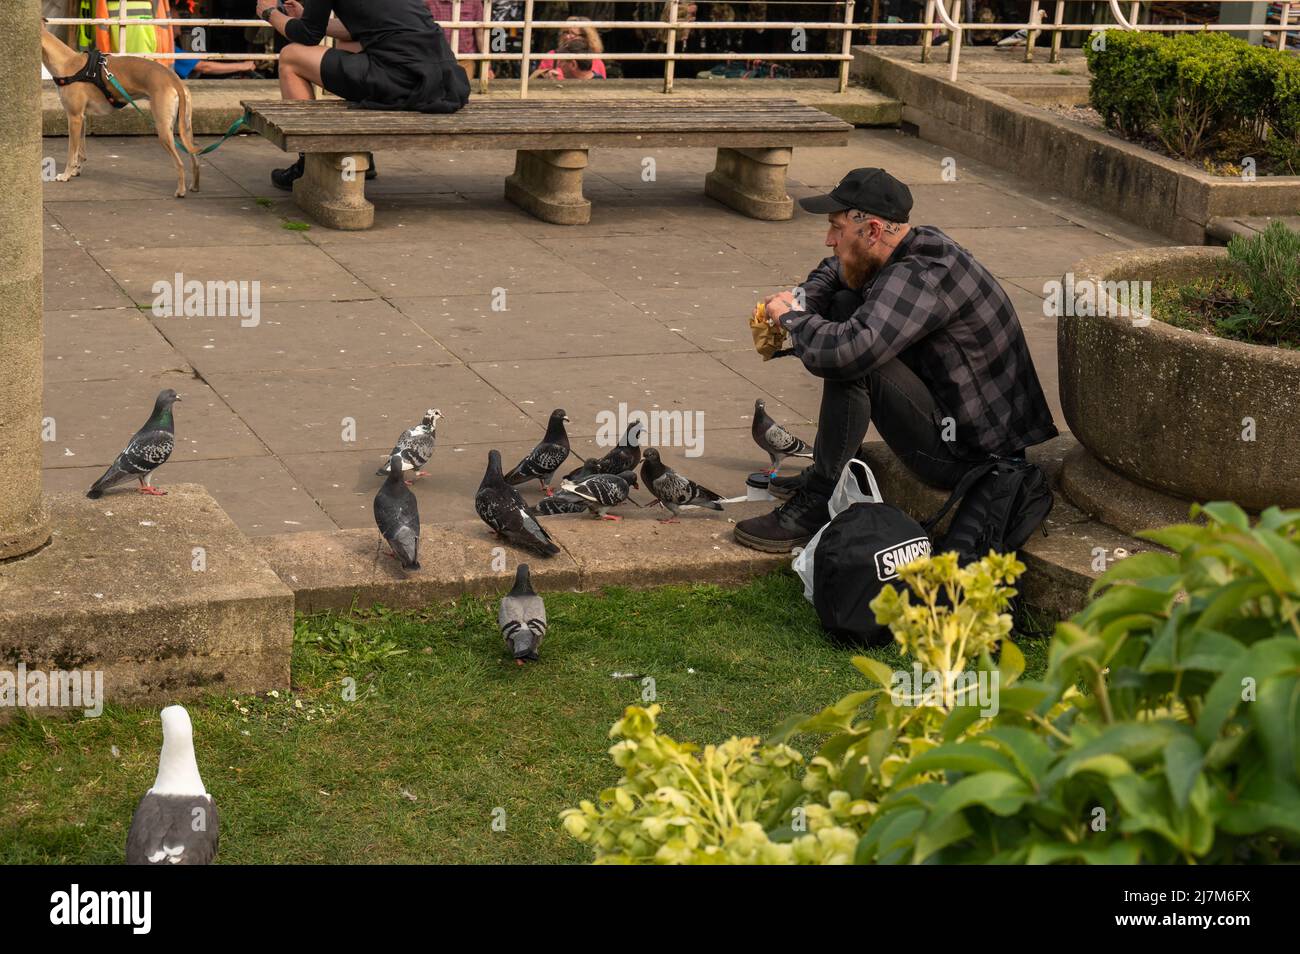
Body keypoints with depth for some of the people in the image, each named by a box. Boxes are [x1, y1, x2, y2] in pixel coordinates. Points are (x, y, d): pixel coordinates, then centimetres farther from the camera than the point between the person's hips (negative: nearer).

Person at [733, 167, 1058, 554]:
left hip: (970, 455, -10)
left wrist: (792, 318, -17)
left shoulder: (923, 276, -27)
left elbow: (842, 352, -40)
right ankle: (829, 470, 14)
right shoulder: (919, 245, 3)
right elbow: (833, 269, 25)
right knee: (845, 303, 11)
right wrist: (798, 302, 3)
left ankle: (818, 504, -15)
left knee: (849, 359, -26)